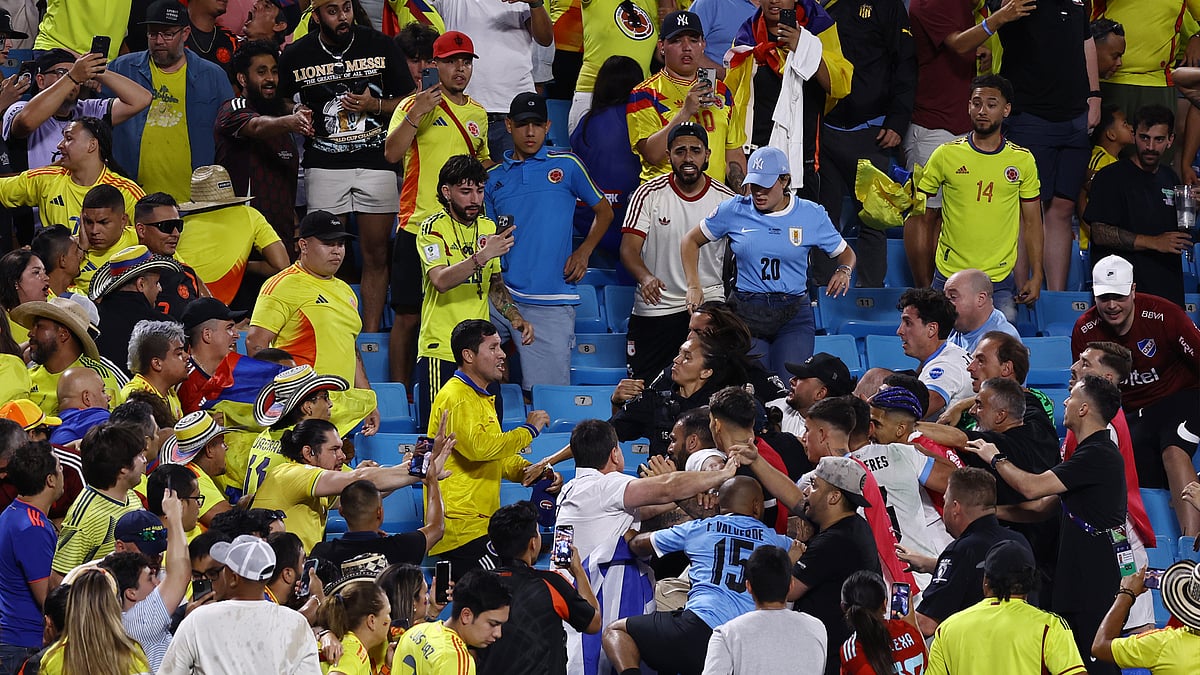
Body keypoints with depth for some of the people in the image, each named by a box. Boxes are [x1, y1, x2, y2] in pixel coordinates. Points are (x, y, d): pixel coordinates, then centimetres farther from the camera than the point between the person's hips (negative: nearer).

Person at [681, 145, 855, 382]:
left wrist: (844, 271, -9)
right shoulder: (734, 211, 3)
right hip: (745, 313, 1)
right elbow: (691, 241, 15)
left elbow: (845, 253, 15)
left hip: (794, 315, -1)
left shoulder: (811, 215, 2)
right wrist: (693, 286, 2)